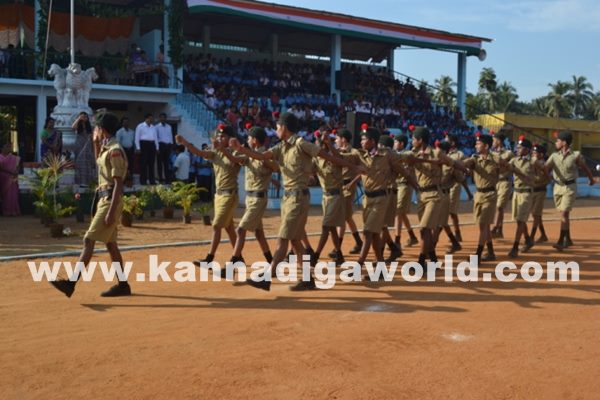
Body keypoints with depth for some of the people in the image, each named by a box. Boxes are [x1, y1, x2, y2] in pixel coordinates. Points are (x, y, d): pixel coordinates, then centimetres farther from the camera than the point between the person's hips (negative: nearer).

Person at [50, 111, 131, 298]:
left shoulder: (114, 150, -16)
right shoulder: (106, 148, 12)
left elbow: (118, 184, -21)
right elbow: (99, 163, 35)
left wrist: (111, 212, -26)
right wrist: (96, 143, 20)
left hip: (110, 200, -10)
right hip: (104, 199, 10)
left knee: (89, 240, -13)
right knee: (110, 244, 13)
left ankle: (71, 283, -15)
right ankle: (123, 285, 18)